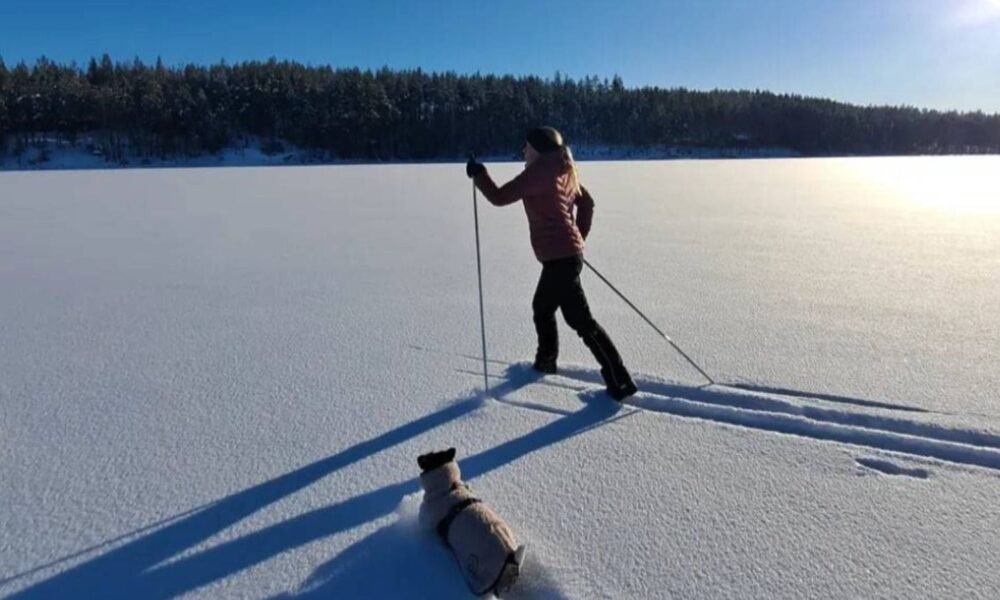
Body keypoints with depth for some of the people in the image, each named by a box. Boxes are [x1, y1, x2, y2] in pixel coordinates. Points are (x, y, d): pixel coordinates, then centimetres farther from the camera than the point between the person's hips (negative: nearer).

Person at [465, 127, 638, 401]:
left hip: (559, 257, -10)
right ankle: (545, 361, 43)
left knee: (580, 319, -7)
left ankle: (620, 381, -4)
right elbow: (587, 202, 21)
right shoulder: (563, 170, 13)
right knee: (542, 307, 25)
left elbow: (500, 197, -12)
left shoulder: (539, 171, -14)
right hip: (568, 253, 10)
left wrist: (478, 174, 3)